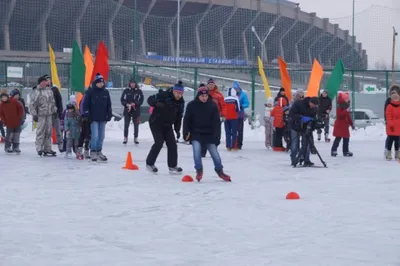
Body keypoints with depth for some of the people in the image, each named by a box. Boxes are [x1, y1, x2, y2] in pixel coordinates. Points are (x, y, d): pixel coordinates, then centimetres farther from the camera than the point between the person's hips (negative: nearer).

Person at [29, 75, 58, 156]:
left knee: (48, 132, 8)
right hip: (41, 115, -6)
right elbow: (32, 105, -9)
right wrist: (34, 114, -15)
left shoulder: (49, 90, 11)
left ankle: (47, 148, 14)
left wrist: (54, 110, 20)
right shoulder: (36, 92, -9)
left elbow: (53, 101, 23)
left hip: (49, 114, 6)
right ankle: (39, 149, -1)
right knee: (40, 132, -6)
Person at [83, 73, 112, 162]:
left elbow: (109, 105, 15)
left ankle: (99, 152, 20)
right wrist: (87, 114, -8)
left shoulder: (106, 92, 9)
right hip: (94, 118, -5)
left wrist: (109, 114, 9)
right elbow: (86, 104, -3)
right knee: (95, 135, -11)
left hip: (103, 118, 5)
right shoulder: (90, 92, -4)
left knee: (101, 136, 10)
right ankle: (93, 152, -1)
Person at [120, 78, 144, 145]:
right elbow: (122, 100, 2)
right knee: (126, 125, 1)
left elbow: (141, 100, -1)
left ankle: (136, 138, 15)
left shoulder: (139, 91, 1)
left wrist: (135, 103, -17)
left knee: (136, 125, 5)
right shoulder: (126, 91, 2)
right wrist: (126, 104, -16)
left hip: (136, 110, 0)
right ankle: (125, 138, 9)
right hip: (127, 110, 0)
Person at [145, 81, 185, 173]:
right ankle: (149, 163, 3)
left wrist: (177, 129, 3)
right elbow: (150, 99, -20)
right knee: (159, 143, -13)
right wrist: (157, 103, -41)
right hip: (156, 123, -6)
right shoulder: (164, 95, -20)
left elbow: (179, 116, 7)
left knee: (172, 144, -1)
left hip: (167, 125, 6)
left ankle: (172, 166, 9)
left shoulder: (181, 102, -1)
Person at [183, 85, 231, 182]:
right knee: (197, 151, -18)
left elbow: (216, 122, -4)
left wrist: (216, 136, -10)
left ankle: (220, 171, 18)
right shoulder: (192, 105, -6)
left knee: (214, 152, -1)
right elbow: (186, 120, 0)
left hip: (209, 135, 1)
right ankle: (199, 170, 1)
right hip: (195, 134, -1)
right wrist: (186, 133, -9)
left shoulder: (212, 106, -4)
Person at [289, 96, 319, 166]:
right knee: (295, 143, 1)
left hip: (306, 127, 4)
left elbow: (313, 117, 4)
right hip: (296, 126, -4)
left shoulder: (314, 108, -5)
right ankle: (294, 160, 8)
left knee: (306, 143, 2)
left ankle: (306, 160, 7)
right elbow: (291, 114, -22)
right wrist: (301, 117, -33)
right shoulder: (298, 103, -20)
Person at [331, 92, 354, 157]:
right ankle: (333, 150, -7)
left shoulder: (346, 109, 16)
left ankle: (346, 151, 19)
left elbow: (349, 117, 24)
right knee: (338, 139, -10)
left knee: (346, 139, 11)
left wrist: (351, 124, 25)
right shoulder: (339, 108, -11)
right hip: (339, 126, -9)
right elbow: (340, 115, -29)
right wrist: (346, 111, -35)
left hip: (345, 126, 9)